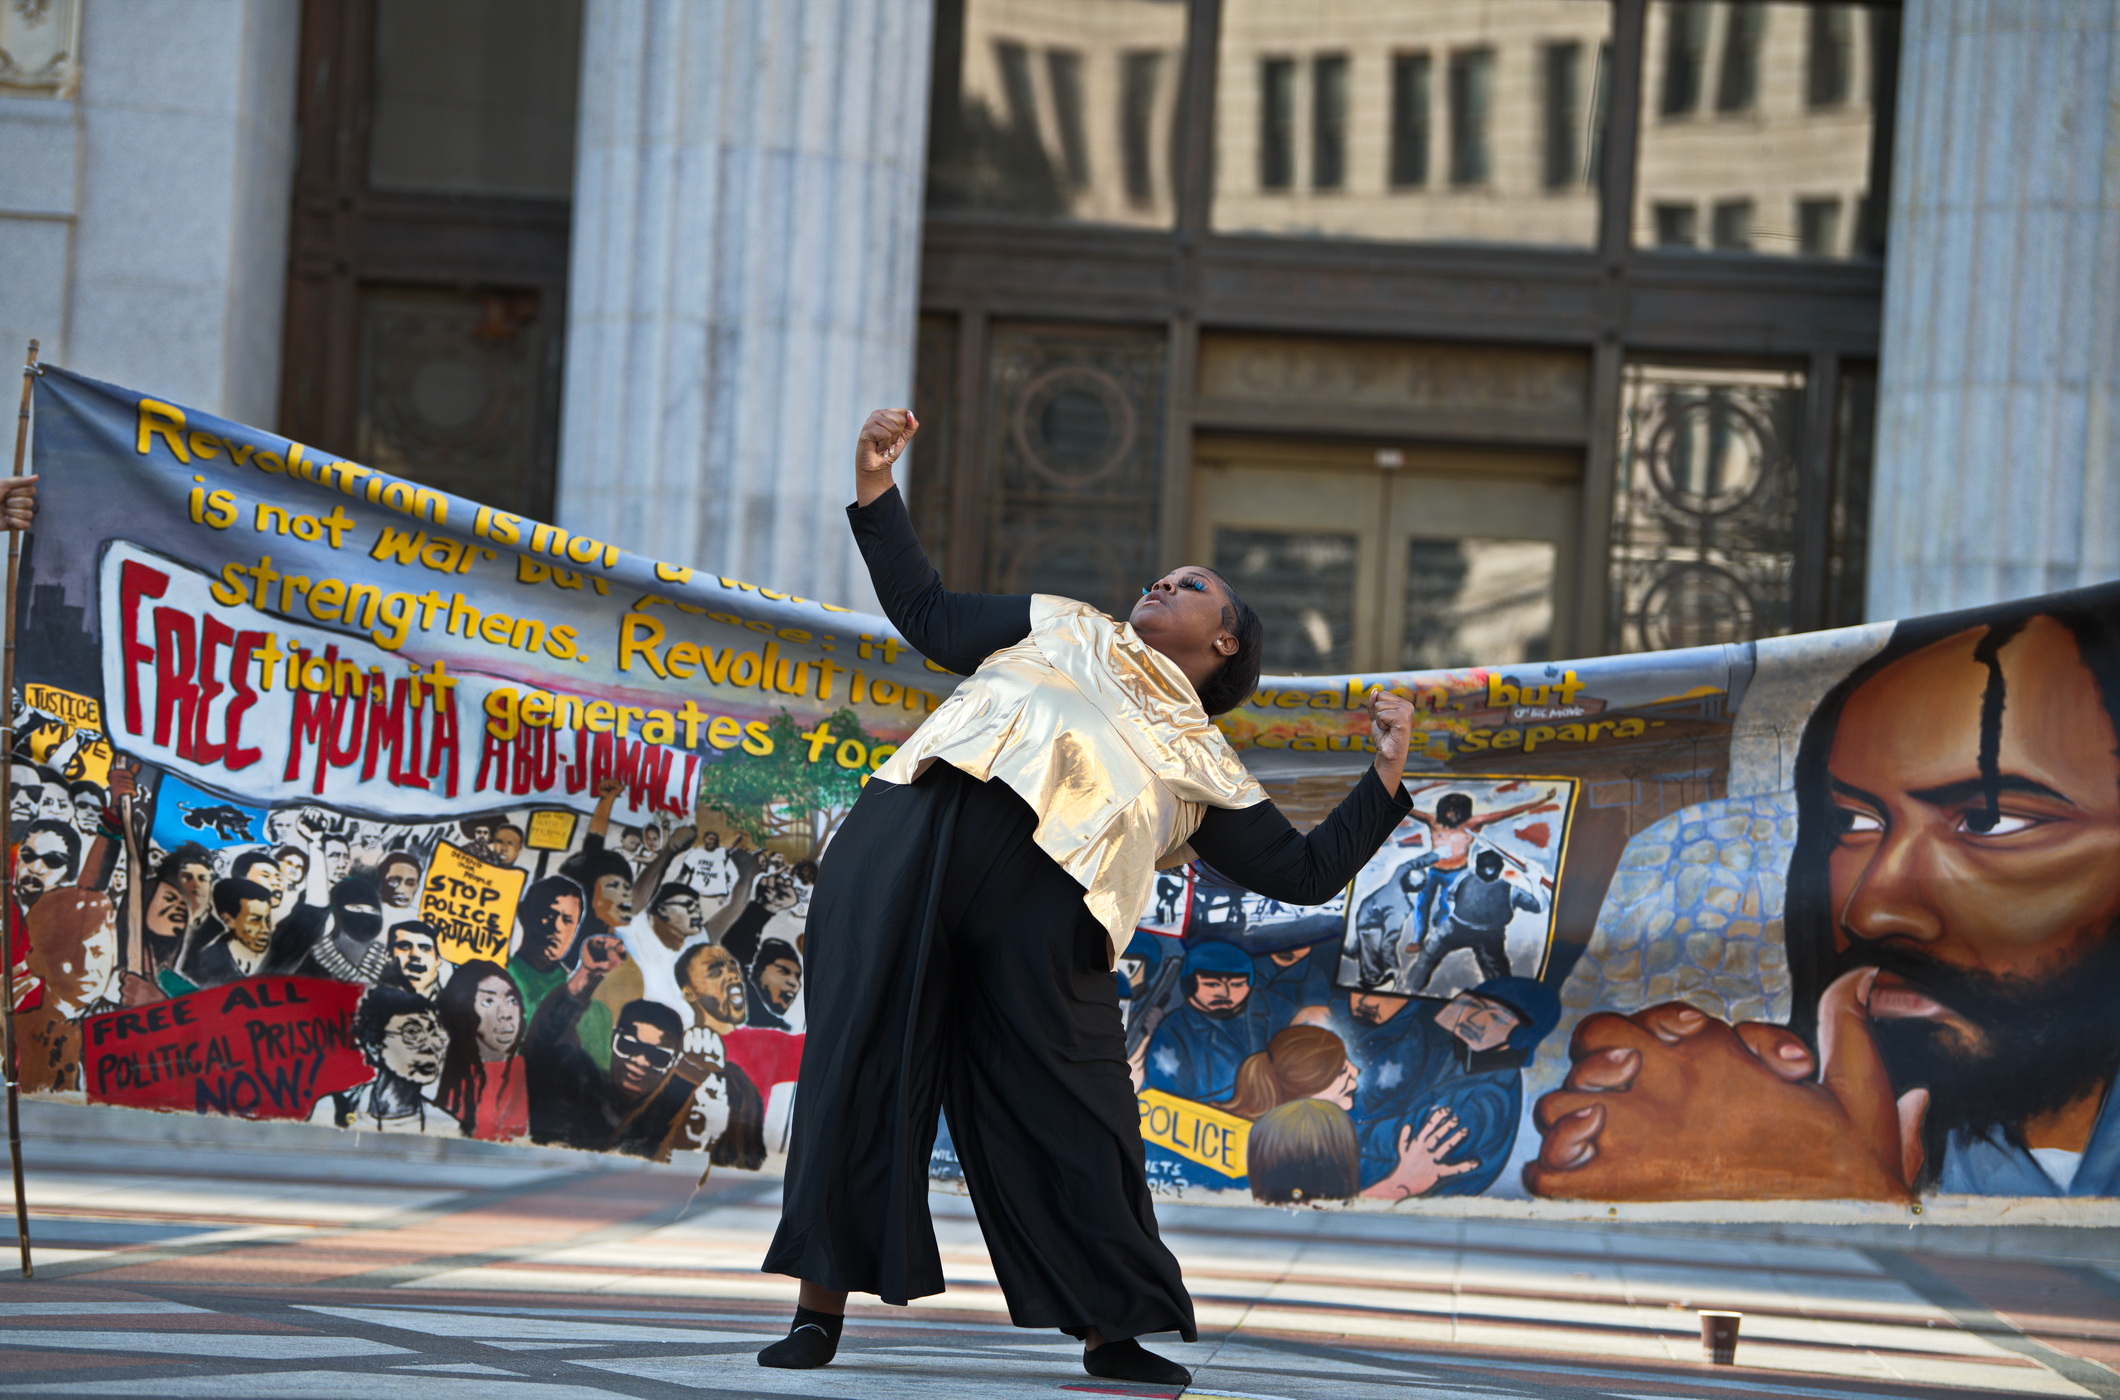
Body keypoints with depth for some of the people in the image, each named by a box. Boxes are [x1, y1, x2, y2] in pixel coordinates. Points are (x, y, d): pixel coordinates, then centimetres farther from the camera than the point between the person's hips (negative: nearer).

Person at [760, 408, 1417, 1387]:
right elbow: (928, 617, 32)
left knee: (1066, 1115, -5)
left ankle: (1110, 1331, 10)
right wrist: (876, 489, 25)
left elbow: (1305, 873, 23)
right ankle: (821, 1301, -2)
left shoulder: (1204, 767, 27)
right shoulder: (1063, 629, 32)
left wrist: (1386, 777, 14)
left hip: (1046, 897, 0)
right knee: (863, 1062, -8)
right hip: (921, 830, 0)